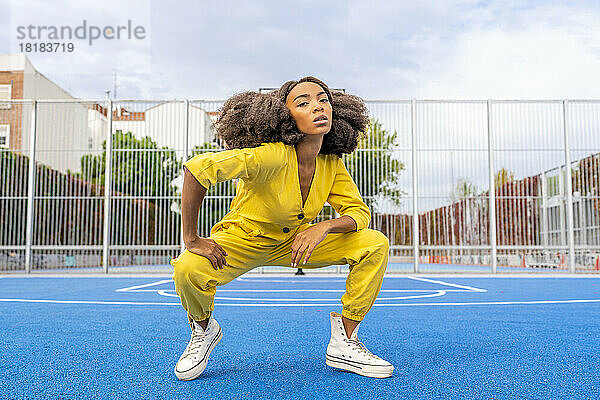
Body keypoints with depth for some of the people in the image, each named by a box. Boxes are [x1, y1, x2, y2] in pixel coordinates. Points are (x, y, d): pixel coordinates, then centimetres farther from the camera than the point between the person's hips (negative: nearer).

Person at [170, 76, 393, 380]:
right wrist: (191, 239, -33)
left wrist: (322, 227, -28)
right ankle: (204, 329, 3)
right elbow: (197, 167, -39)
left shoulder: (331, 163, -13)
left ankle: (343, 343, 0)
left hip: (293, 241, 5)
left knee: (376, 245, -12)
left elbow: (359, 213, -7)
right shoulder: (272, 155, -32)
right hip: (242, 239, -4)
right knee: (189, 270, -34)